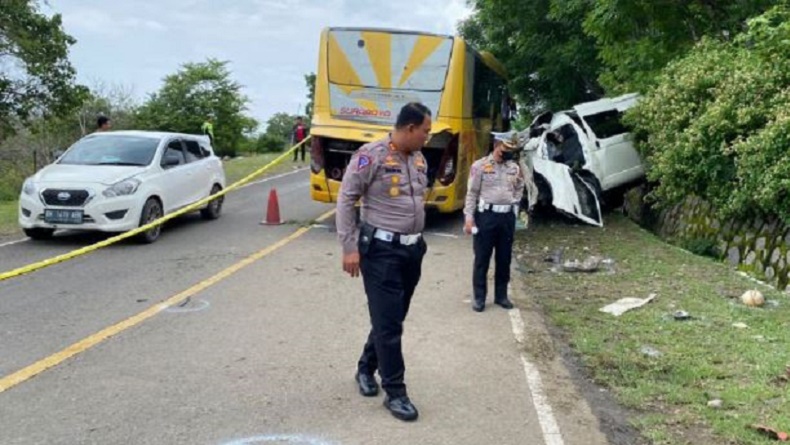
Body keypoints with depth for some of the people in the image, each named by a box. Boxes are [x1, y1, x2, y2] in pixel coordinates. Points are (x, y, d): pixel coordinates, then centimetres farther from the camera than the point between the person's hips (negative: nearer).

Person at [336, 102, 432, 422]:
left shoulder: (419, 159, 9)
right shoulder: (371, 155, -13)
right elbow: (345, 200, -12)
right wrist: (349, 247, -15)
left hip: (412, 249, 7)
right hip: (381, 250, -7)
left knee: (393, 318, 16)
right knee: (388, 322, -3)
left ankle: (366, 368, 36)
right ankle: (395, 392, 8)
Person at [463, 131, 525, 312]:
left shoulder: (515, 168, 9)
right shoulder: (480, 166, -4)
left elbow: (519, 189, 25)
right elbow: (472, 193, -6)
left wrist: (514, 205, 10)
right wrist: (469, 218, -11)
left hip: (507, 216, 4)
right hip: (486, 215, -4)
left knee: (505, 258, 10)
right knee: (482, 258, 1)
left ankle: (501, 295, 22)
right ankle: (479, 297, 10)